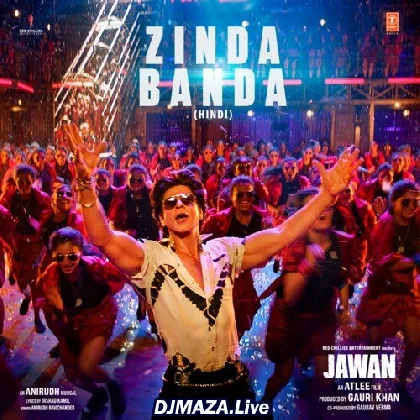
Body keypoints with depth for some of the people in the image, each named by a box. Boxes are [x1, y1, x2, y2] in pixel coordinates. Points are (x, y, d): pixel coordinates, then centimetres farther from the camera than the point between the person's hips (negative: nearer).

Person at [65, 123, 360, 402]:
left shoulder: (224, 250, 1)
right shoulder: (150, 257, -8)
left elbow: (282, 235, -4)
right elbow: (102, 238, -24)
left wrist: (327, 194, -11)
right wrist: (87, 182, -38)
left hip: (234, 383, 3)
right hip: (182, 391, -2)